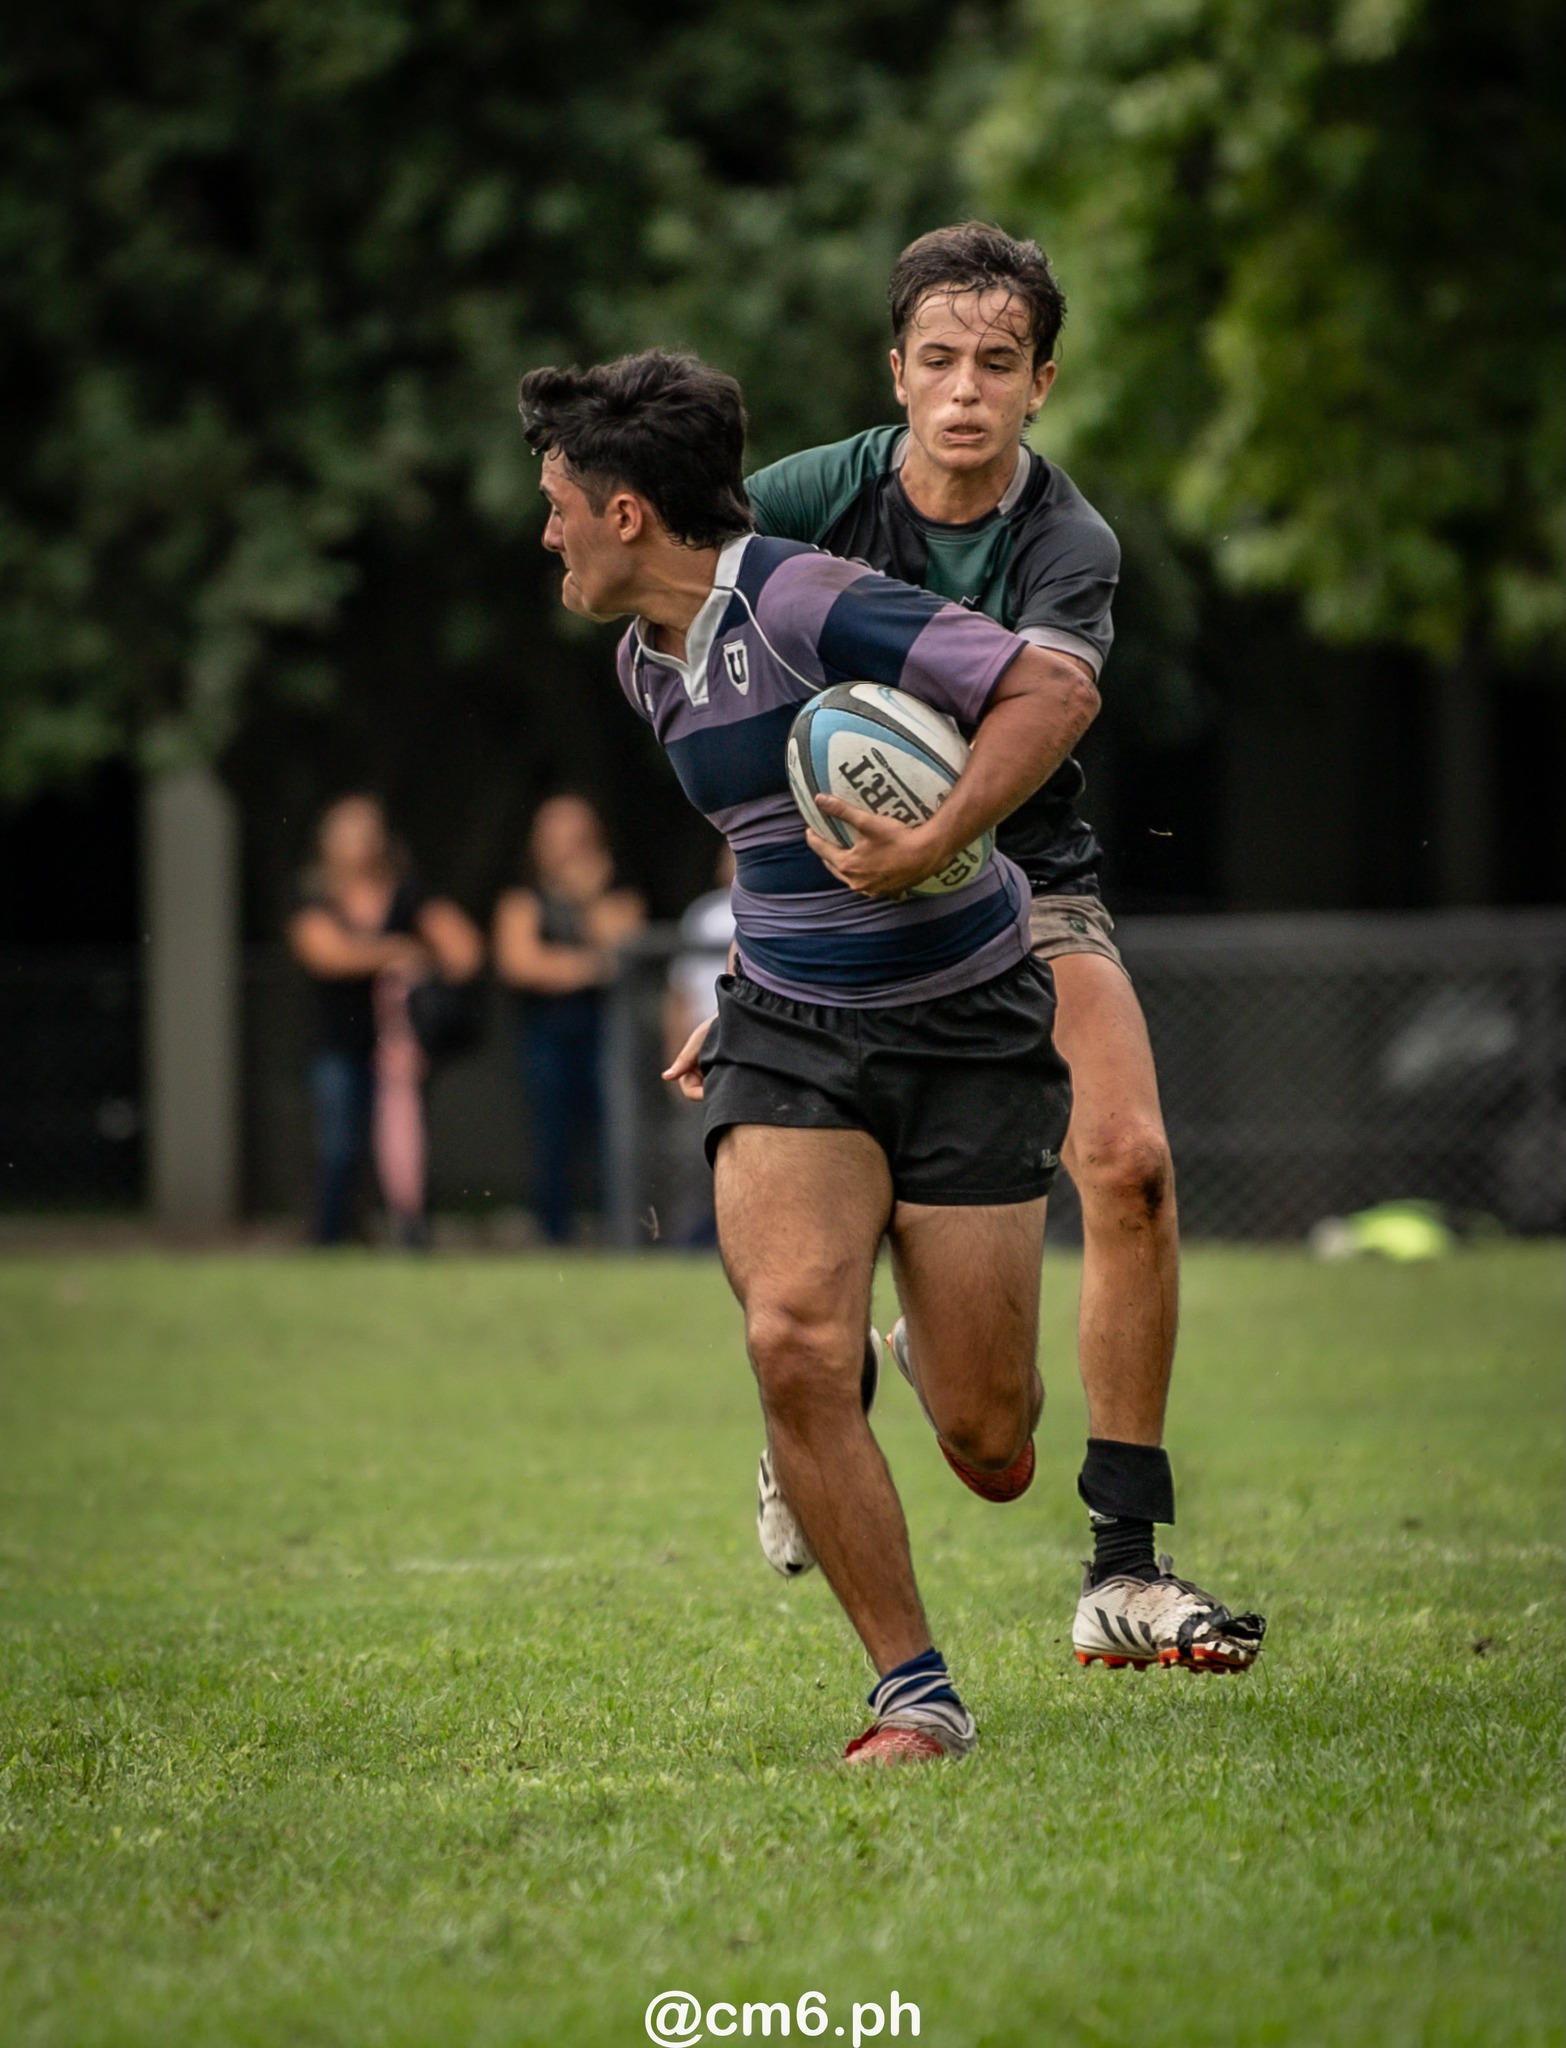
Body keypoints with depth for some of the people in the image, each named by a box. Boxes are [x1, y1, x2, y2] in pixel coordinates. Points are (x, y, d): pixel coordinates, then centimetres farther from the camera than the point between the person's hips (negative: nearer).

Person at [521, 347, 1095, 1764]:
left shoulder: (802, 603, -19)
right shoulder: (650, 664, 7)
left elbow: (1057, 692, -24)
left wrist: (933, 849, -28)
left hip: (966, 1028, -6)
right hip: (788, 1034, 6)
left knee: (985, 1439, -3)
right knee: (796, 1341, -20)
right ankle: (916, 1695, -11)